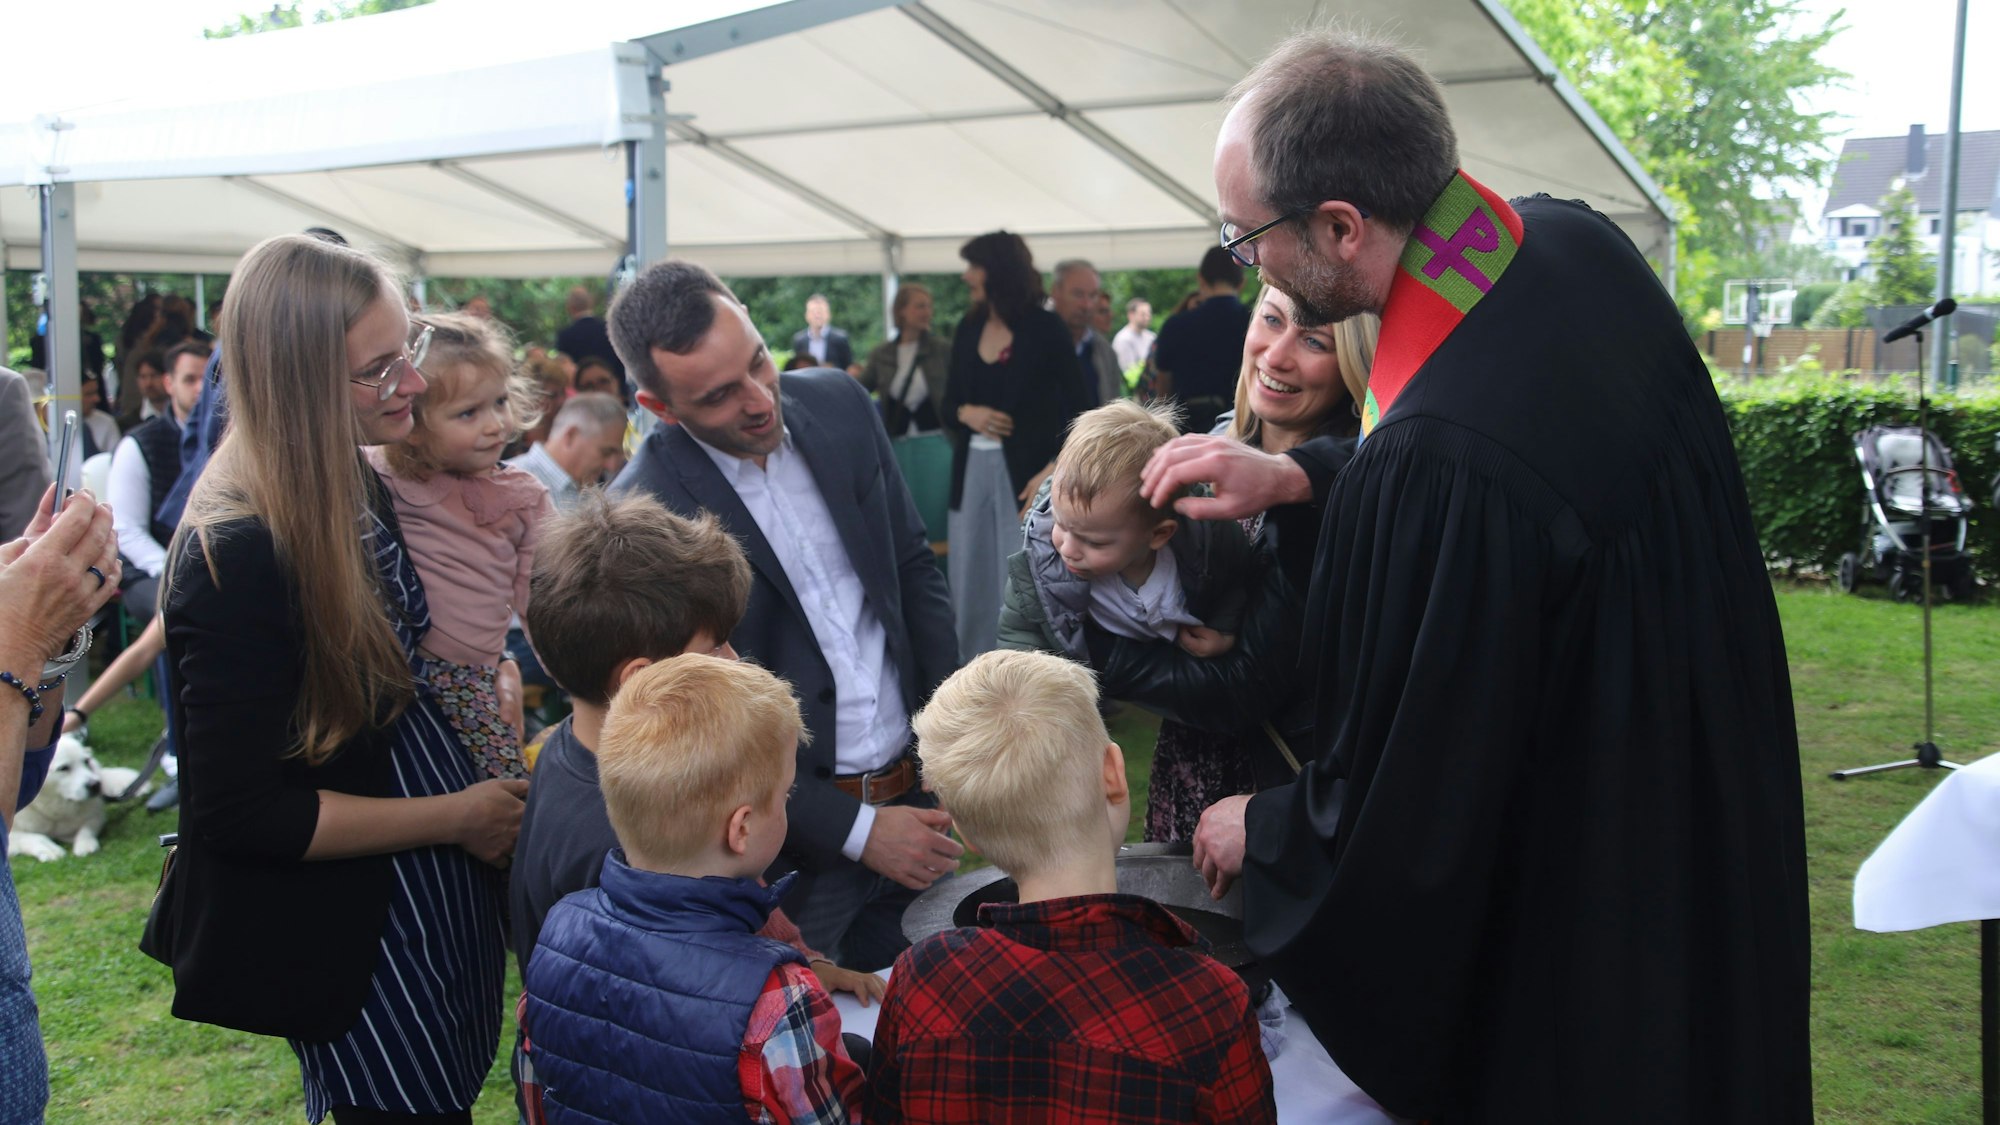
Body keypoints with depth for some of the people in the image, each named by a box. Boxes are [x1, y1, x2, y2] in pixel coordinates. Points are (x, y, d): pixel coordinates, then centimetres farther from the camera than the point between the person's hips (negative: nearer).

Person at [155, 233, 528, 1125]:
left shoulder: (356, 489, 1)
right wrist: (457, 818, -18)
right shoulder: (236, 554, -25)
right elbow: (240, 811, -24)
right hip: (356, 931, -8)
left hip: (443, 888, 8)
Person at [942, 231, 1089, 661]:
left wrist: (1054, 469, -20)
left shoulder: (1045, 329, -5)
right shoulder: (968, 330, 10)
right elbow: (949, 404, 16)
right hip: (971, 471, 5)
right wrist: (966, 414, -7)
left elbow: (1078, 408, -8)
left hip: (1025, 473, -5)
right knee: (970, 589, 7)